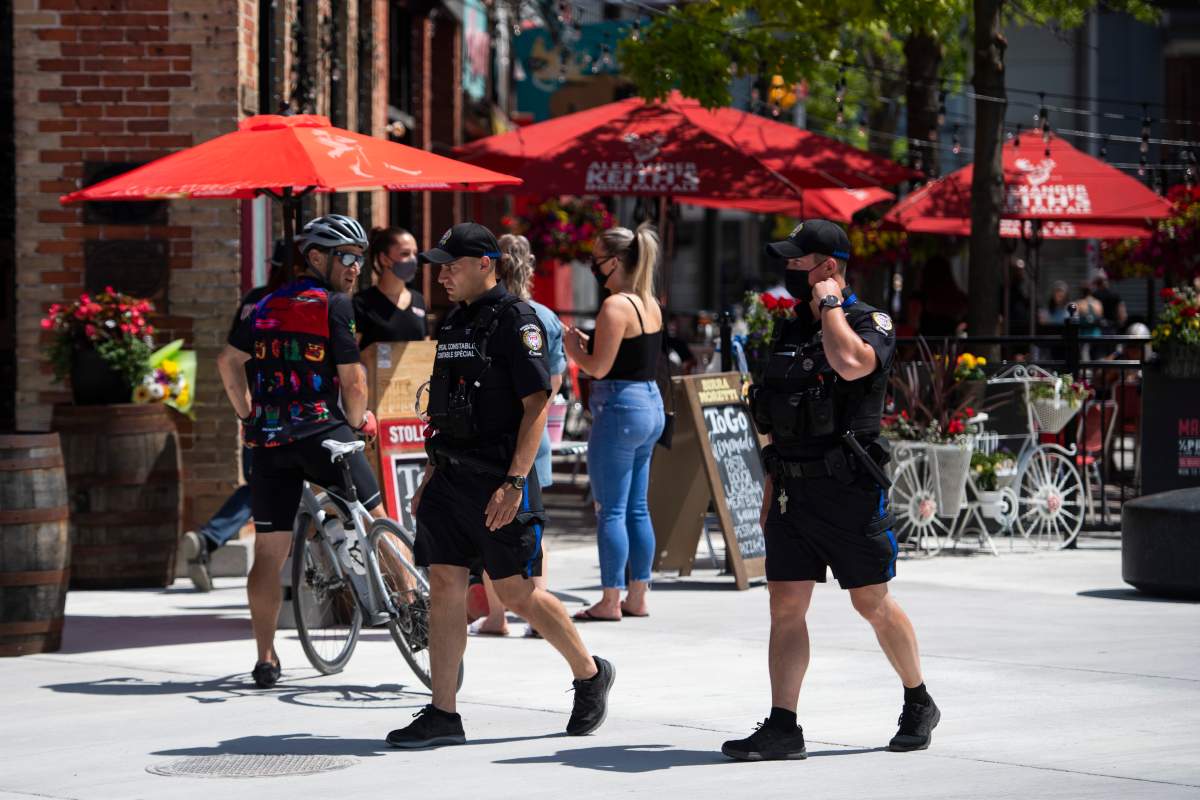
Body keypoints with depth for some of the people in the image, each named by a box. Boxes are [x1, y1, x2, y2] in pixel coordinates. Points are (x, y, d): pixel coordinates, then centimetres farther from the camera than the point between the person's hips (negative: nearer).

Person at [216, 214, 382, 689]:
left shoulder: (267, 307, 15)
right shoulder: (334, 305, -5)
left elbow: (228, 361, 16)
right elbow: (353, 381, -9)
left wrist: (247, 417, 22)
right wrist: (358, 423, 8)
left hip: (269, 440, 5)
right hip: (322, 431, -5)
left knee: (269, 552, 5)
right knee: (376, 521, 11)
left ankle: (266, 660, 6)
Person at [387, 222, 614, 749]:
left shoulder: (515, 320, -10)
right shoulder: (454, 323, 15)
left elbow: (537, 404, -15)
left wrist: (514, 482, -21)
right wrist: (429, 481, 17)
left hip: (498, 483, -8)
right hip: (450, 477, 8)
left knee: (515, 593, -1)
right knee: (443, 585, 1)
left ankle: (590, 675, 20)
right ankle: (442, 715, 2)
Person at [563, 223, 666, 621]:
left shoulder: (615, 306, -15)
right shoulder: (650, 305, 12)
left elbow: (600, 367, -17)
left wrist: (573, 348, 1)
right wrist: (588, 343, 13)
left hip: (620, 408, -9)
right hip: (651, 405, 9)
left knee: (611, 510, -4)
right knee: (637, 509, 13)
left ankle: (610, 601, -2)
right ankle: (637, 597, 16)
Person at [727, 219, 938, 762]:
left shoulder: (872, 324, -7)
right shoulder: (791, 332, 14)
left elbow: (851, 363, -32)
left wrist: (829, 304, -16)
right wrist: (771, 492, 17)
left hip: (850, 493, -6)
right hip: (793, 492, 6)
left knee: (872, 603, 4)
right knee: (785, 606, -1)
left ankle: (918, 704, 23)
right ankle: (782, 728, -1)